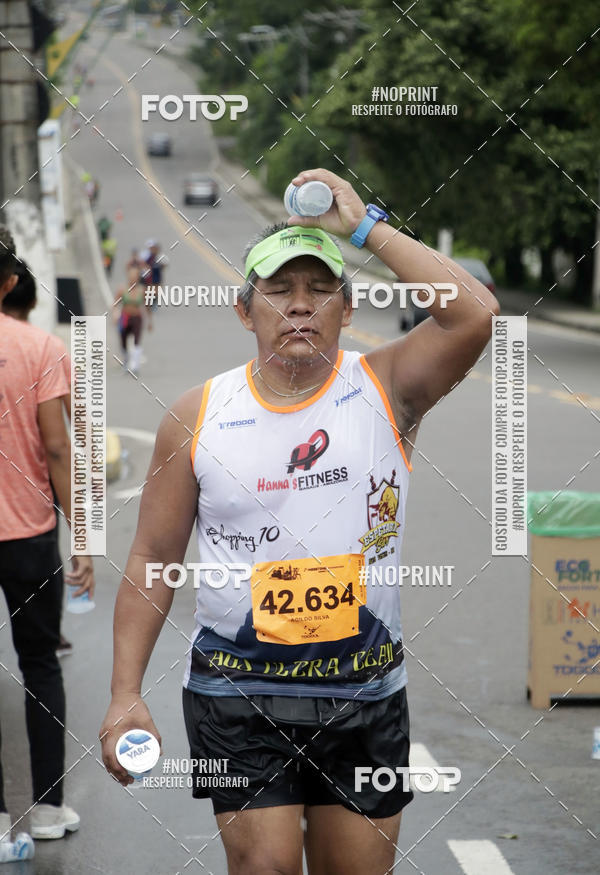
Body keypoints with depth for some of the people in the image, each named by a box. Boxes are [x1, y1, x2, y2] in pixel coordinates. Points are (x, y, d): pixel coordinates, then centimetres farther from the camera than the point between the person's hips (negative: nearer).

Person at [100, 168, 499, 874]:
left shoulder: (384, 389, -1)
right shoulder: (197, 416, 0)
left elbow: (475, 313, -20)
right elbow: (153, 558, 3)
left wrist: (364, 225, -15)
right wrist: (125, 695, -3)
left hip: (366, 691, 1)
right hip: (236, 692, -1)